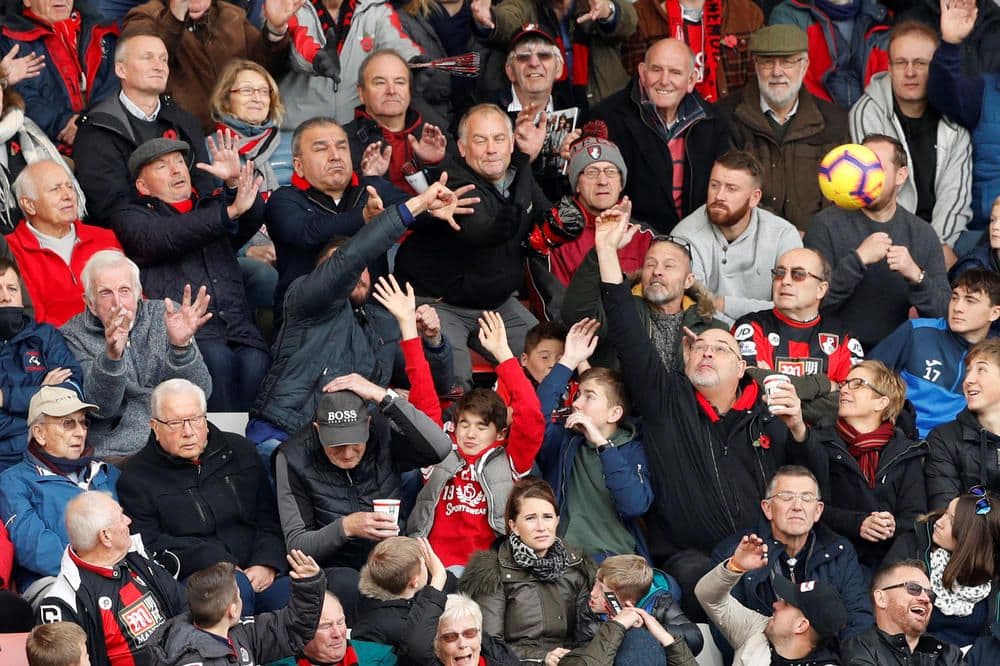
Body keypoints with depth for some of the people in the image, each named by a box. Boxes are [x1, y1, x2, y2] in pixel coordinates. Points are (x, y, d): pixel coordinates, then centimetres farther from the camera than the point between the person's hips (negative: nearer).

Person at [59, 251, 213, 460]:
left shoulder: (165, 317, 10)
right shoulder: (73, 336, 5)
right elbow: (101, 406, -9)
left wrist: (181, 346, -18)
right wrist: (112, 356, -26)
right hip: (114, 454, -2)